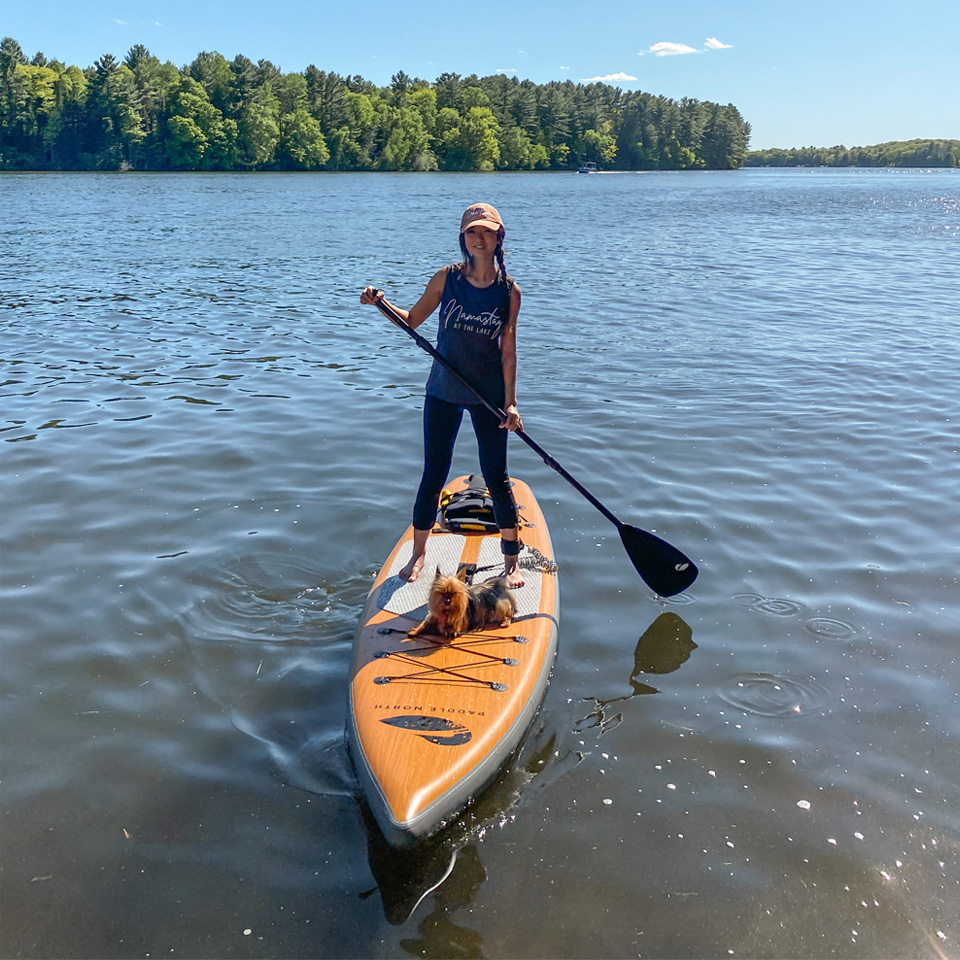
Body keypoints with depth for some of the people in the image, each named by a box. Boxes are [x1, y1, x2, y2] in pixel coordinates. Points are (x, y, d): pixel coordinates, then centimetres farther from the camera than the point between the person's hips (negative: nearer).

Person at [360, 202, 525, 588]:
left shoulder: (509, 291, -5)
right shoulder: (447, 278, -4)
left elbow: (508, 352, -4)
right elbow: (411, 320, 6)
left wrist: (510, 403, -10)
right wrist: (380, 302, -11)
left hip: (488, 395, -1)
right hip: (443, 392, 1)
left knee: (496, 477, 3)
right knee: (433, 476, 7)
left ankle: (512, 560, 18)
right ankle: (419, 554, 25)